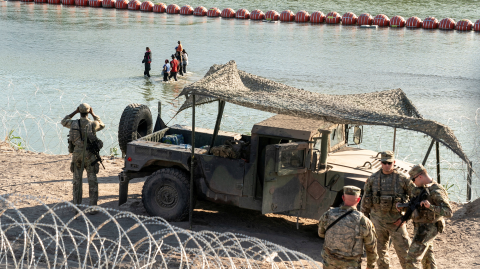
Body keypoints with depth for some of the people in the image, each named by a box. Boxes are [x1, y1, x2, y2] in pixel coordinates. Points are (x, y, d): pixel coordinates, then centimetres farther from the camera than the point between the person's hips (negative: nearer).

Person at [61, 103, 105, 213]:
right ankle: (93, 207, 1)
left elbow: (64, 121, 21)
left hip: (76, 155, 2)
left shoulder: (73, 123, -3)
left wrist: (74, 112, 16)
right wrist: (93, 114, 15)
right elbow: (102, 125, 15)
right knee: (92, 182, 4)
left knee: (77, 182, 11)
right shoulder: (92, 124, -9)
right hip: (89, 156, -2)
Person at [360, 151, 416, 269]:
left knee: (403, 249, -2)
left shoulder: (402, 179, -6)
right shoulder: (373, 178, 1)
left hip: (396, 220, -2)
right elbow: (365, 200, 9)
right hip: (377, 219, 2)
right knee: (381, 250, 12)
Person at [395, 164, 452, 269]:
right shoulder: (423, 188, 9)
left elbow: (448, 213, -28)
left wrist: (430, 206, -39)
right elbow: (415, 207, 21)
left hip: (426, 230, -10)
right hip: (421, 228, 10)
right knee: (427, 259, 19)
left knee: (412, 260, -10)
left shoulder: (436, 191, -21)